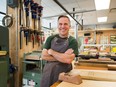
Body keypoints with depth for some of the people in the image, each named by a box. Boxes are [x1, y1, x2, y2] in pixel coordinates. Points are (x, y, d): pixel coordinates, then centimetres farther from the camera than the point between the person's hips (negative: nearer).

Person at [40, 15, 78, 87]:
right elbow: (44, 56, -7)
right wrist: (63, 57, -15)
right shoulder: (50, 38, 1)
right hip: (48, 73, 3)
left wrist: (51, 52, -12)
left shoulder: (73, 41, -8)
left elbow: (68, 60, -21)